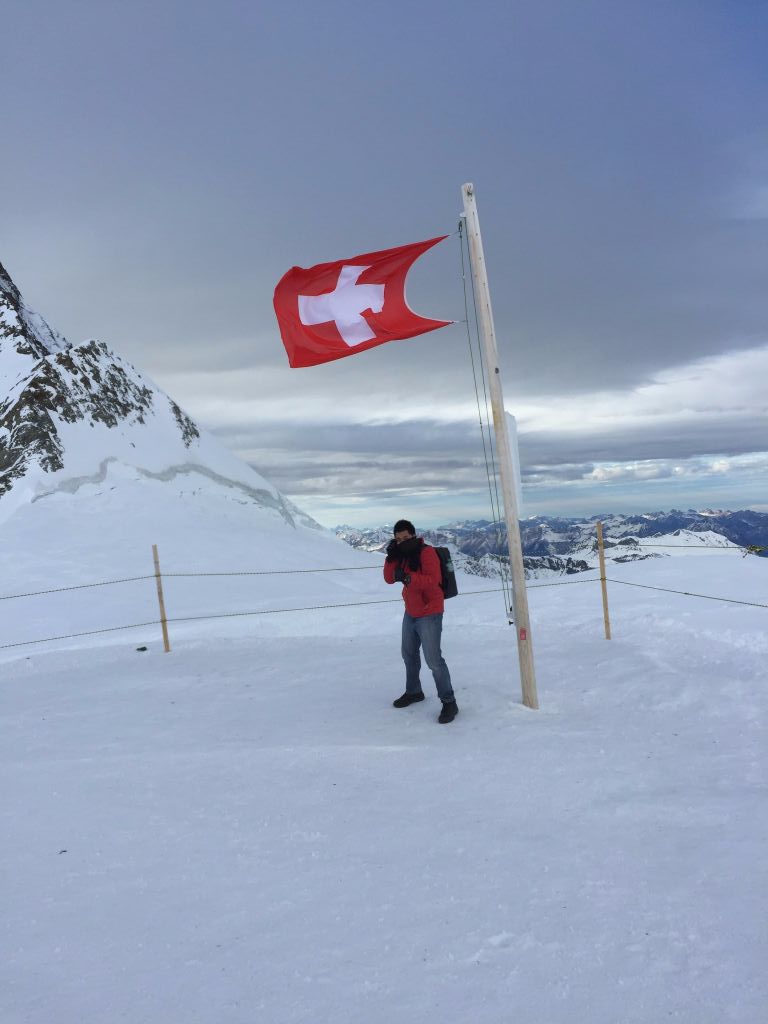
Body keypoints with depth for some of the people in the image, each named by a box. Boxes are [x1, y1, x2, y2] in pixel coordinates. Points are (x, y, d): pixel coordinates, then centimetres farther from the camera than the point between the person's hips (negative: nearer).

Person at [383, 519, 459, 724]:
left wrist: (408, 577, -39)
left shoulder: (426, 552, -16)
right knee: (409, 654, 20)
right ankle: (413, 691, 39)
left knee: (433, 658, -12)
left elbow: (433, 580, -28)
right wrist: (391, 557, -13)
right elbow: (389, 578, 1)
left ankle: (449, 703, -4)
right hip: (410, 613, 9)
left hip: (429, 614, -8)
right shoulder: (402, 554, 7)